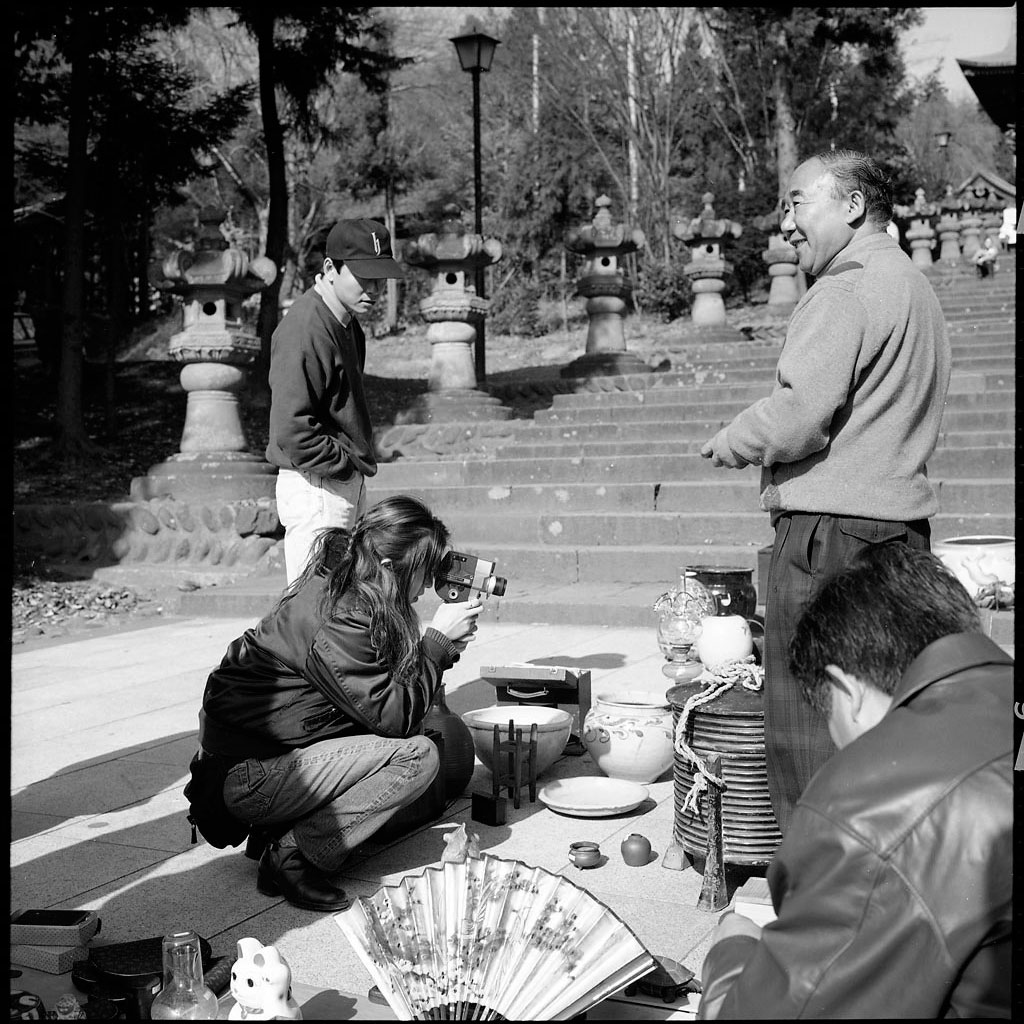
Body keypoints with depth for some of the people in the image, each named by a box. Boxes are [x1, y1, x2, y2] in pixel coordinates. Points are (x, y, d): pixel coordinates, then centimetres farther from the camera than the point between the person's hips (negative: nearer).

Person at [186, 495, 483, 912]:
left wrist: (442, 645, 0)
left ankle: (283, 829, 5)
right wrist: (438, 639, -12)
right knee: (417, 754, -17)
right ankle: (292, 857, -9)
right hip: (245, 778, -9)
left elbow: (377, 694, 11)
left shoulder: (335, 587, 6)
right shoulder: (336, 616, -22)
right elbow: (390, 716, -20)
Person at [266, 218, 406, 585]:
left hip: (348, 484, 10)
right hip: (317, 489, -10)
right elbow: (292, 428, -25)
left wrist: (357, 460, 11)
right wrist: (347, 462, -16)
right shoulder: (304, 329, -21)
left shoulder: (347, 321, 10)